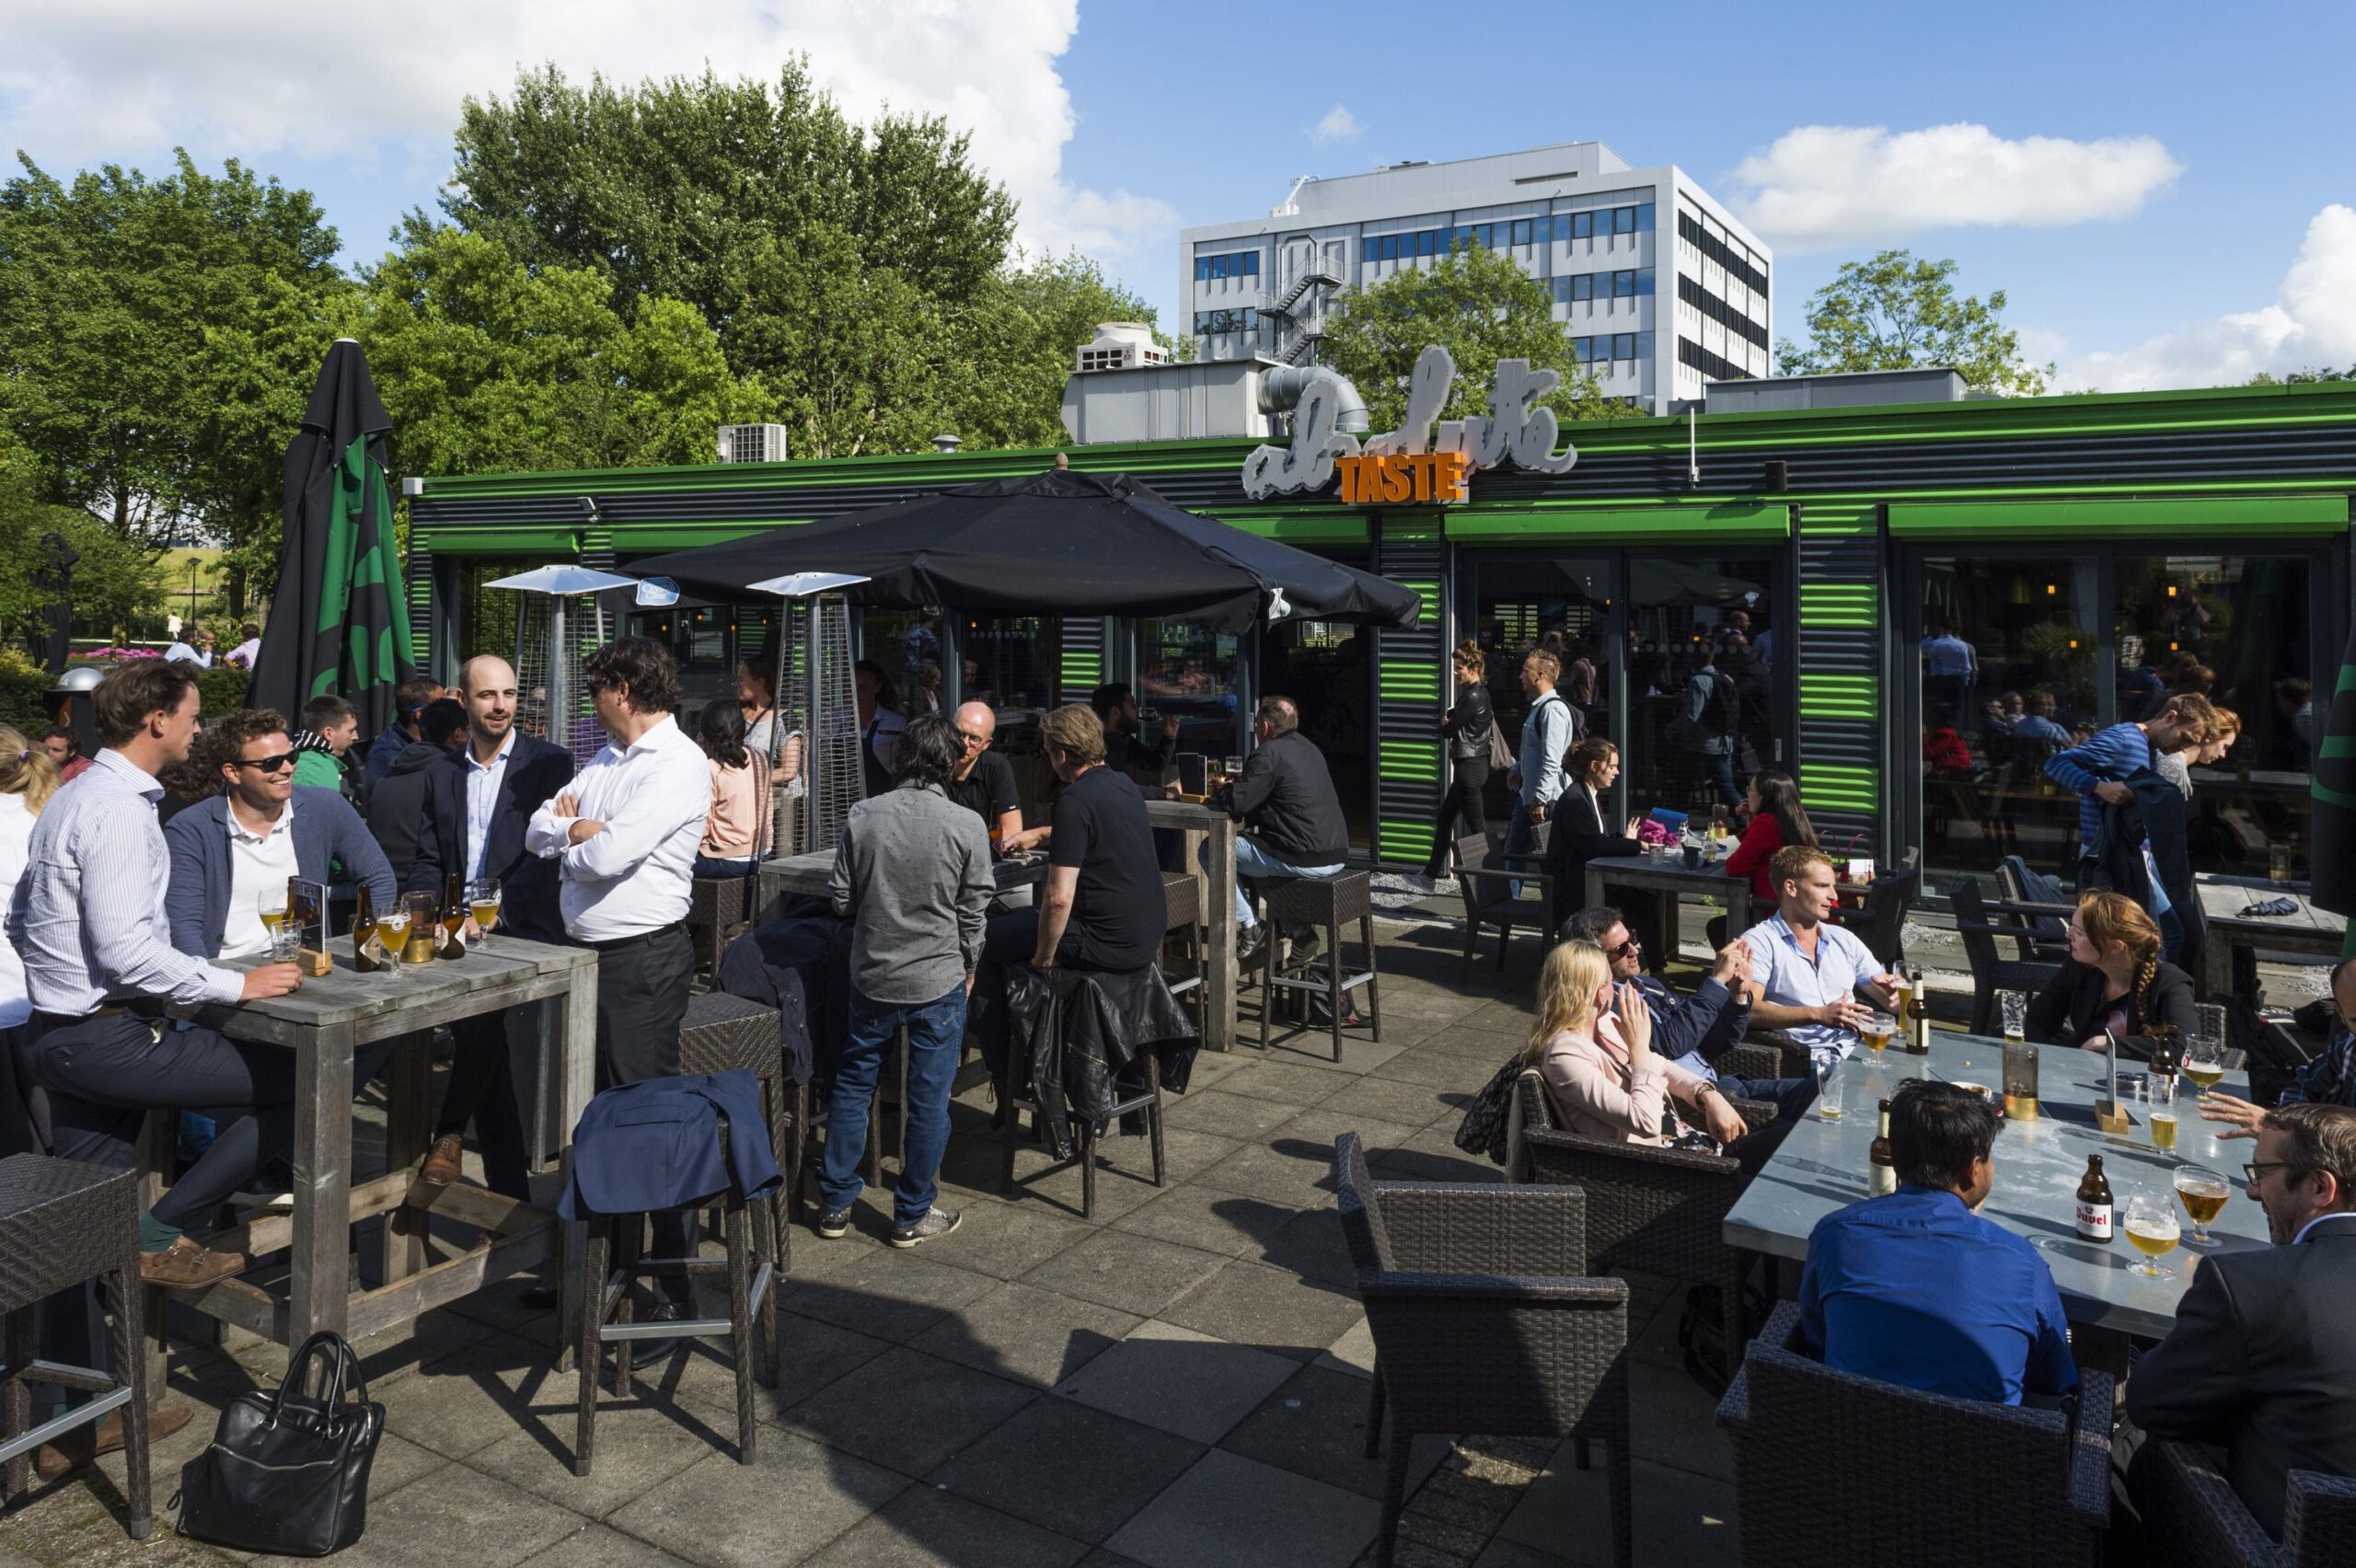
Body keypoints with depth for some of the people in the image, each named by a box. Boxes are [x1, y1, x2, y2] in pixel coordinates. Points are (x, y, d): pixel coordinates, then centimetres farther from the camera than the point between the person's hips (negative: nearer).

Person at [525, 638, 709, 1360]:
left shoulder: (679, 764, -15)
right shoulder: (607, 759, 15)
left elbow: (609, 855, -23)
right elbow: (539, 831, 12)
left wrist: (570, 837, -2)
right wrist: (581, 828, -8)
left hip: (643, 958, -9)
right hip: (587, 951, 9)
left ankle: (673, 1293, 5)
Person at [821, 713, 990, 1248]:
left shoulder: (863, 816, -6)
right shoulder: (966, 826, -12)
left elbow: (841, 898, 0)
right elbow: (973, 912, -6)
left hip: (871, 975, 3)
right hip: (938, 981, -2)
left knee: (853, 1085, 17)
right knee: (928, 1099, 9)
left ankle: (835, 1203, 26)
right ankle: (913, 1215, 19)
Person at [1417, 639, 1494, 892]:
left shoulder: (1473, 697, -18)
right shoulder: (1479, 693, 13)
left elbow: (1448, 730, -14)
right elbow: (1452, 717, 17)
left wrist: (1446, 724, 6)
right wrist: (1449, 720, -4)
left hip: (1469, 766, -11)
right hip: (1471, 764, 11)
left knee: (1476, 825, -5)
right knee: (1445, 819, 16)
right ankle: (1430, 876, 23)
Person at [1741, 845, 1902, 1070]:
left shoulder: (1844, 940, 21)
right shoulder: (1759, 942, 0)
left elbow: (1887, 995, 22)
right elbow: (1749, 1010, -15)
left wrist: (1895, 994, -3)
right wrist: (1818, 1015, -24)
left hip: (1854, 1054, 6)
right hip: (1802, 1063, -6)